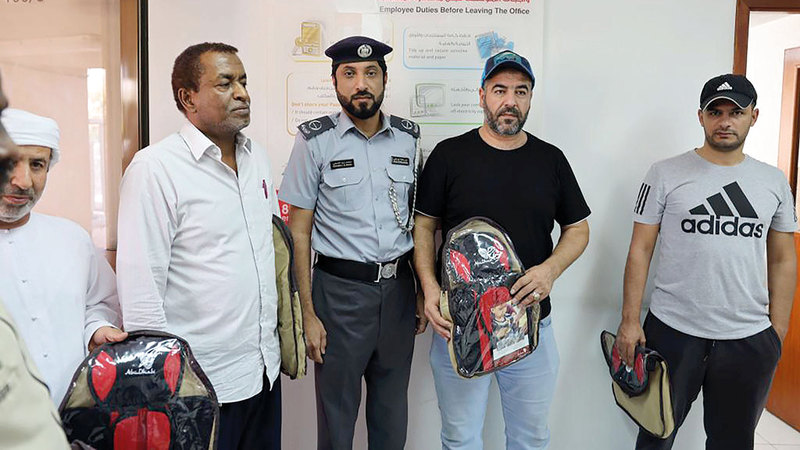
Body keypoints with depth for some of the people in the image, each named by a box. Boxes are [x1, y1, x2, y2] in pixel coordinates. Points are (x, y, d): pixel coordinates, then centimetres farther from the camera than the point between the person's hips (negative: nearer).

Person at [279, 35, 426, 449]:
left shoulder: (408, 138, 5)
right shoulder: (315, 140, -4)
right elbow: (298, 232, -4)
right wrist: (308, 314, -9)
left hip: (398, 288, 3)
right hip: (340, 289, -3)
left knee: (393, 412, 16)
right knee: (337, 415, 10)